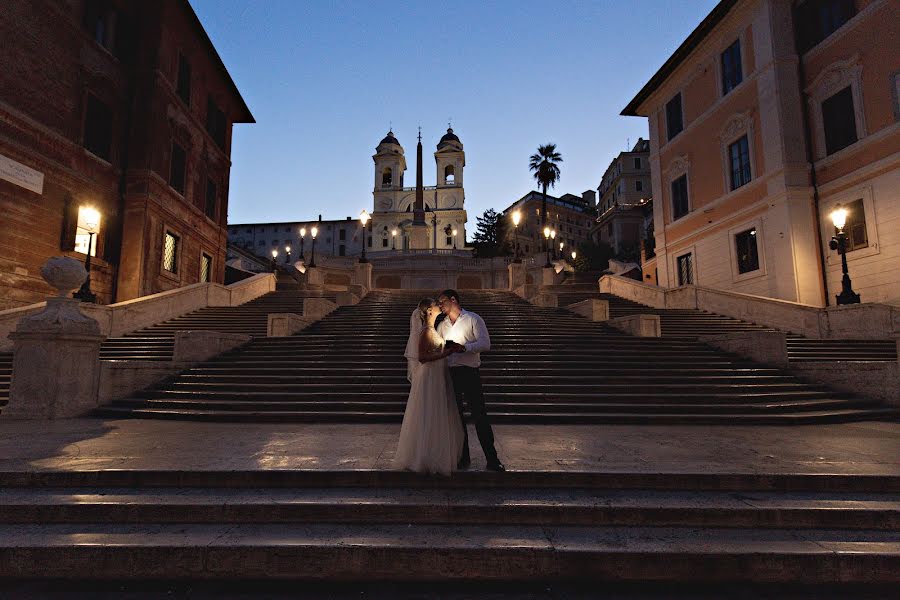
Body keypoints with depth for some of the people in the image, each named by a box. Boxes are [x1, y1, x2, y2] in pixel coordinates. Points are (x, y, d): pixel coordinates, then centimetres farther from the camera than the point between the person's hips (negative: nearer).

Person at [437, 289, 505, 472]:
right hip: (449, 373, 5)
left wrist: (464, 347, -22)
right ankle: (463, 458, 20)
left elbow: (485, 344, -10)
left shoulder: (473, 319, 0)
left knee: (479, 416, -5)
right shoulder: (442, 325, 17)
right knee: (456, 417, 9)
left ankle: (492, 459, 1)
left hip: (470, 372, -5)